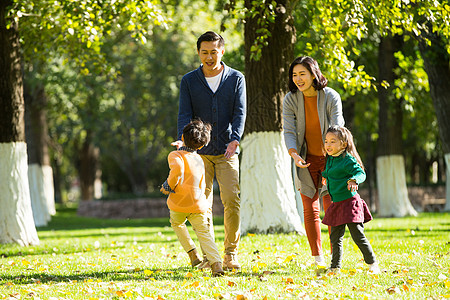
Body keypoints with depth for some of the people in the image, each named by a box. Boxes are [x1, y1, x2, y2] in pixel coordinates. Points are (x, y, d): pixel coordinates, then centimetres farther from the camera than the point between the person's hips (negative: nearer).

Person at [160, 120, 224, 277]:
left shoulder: (175, 155, -3)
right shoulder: (199, 159, 17)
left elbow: (177, 169, -27)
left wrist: (169, 185, -14)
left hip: (178, 204, -3)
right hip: (199, 204, 3)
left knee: (177, 224, 28)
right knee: (204, 234, 4)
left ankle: (192, 253, 18)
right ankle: (216, 262, -21)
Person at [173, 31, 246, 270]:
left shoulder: (236, 79, 5)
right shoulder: (189, 81, 5)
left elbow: (240, 113, -3)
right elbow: (184, 114, -3)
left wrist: (235, 139, -20)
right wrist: (184, 140, -21)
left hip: (227, 151, 0)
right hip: (200, 151, 1)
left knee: (232, 199, -10)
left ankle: (230, 254, -1)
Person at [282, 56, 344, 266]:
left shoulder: (331, 97, -13)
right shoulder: (290, 100, -5)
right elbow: (289, 131, -9)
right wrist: (294, 155, -27)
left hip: (330, 158, -2)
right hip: (306, 160, 2)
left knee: (331, 206, -8)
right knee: (310, 209, 0)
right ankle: (317, 255, 9)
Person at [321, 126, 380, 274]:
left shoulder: (347, 160, -13)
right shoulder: (330, 159, 12)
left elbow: (361, 173, -22)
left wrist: (354, 180, -39)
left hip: (349, 202, -8)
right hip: (336, 204, 8)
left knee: (358, 236, -6)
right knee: (335, 237, 11)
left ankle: (372, 264, 5)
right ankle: (335, 267, 19)